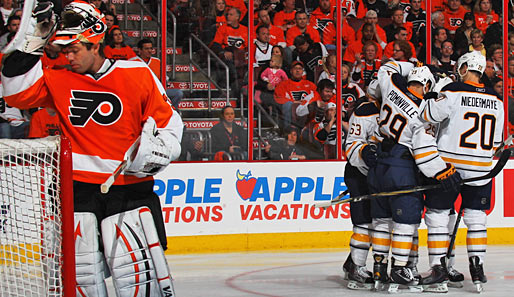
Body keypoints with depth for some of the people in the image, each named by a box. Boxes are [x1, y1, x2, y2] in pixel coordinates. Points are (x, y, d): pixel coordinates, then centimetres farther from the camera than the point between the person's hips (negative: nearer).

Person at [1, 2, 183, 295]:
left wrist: (158, 148, -10)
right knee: (83, 273, 3)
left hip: (129, 186, -3)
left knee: (138, 270, -9)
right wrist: (32, 43, -3)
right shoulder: (58, 81, 7)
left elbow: (168, 119, 6)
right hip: (78, 188, 3)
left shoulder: (137, 75, 0)